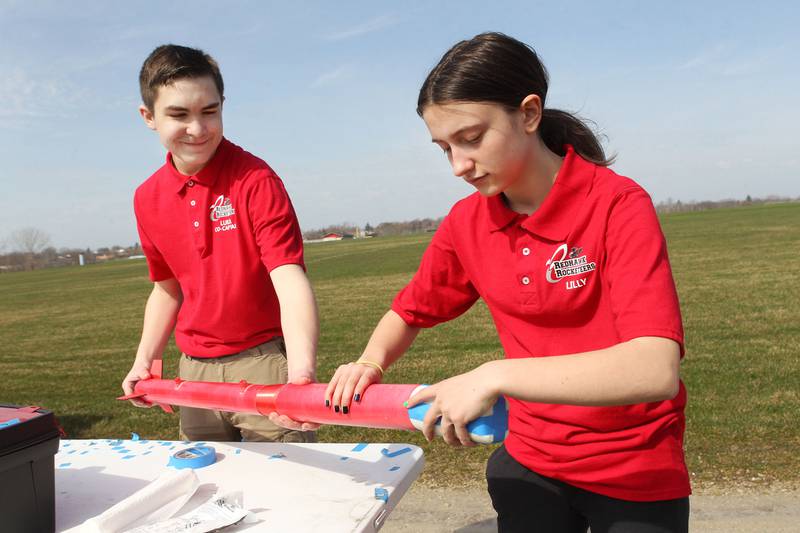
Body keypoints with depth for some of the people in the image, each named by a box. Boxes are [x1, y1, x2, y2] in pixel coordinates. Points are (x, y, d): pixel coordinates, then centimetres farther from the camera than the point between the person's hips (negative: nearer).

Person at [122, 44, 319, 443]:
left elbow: (290, 279, -25)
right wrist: (145, 359, 7)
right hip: (194, 368, 5)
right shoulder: (147, 199, 3)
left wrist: (301, 372, -38)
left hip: (263, 361, -5)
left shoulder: (255, 179, -15)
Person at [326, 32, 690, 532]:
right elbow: (409, 312, 8)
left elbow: (656, 369, -33)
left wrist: (494, 376, -38)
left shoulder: (618, 205, -21)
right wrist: (370, 364, -11)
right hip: (529, 461, 4)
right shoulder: (467, 223, -6)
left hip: (635, 476, -3)